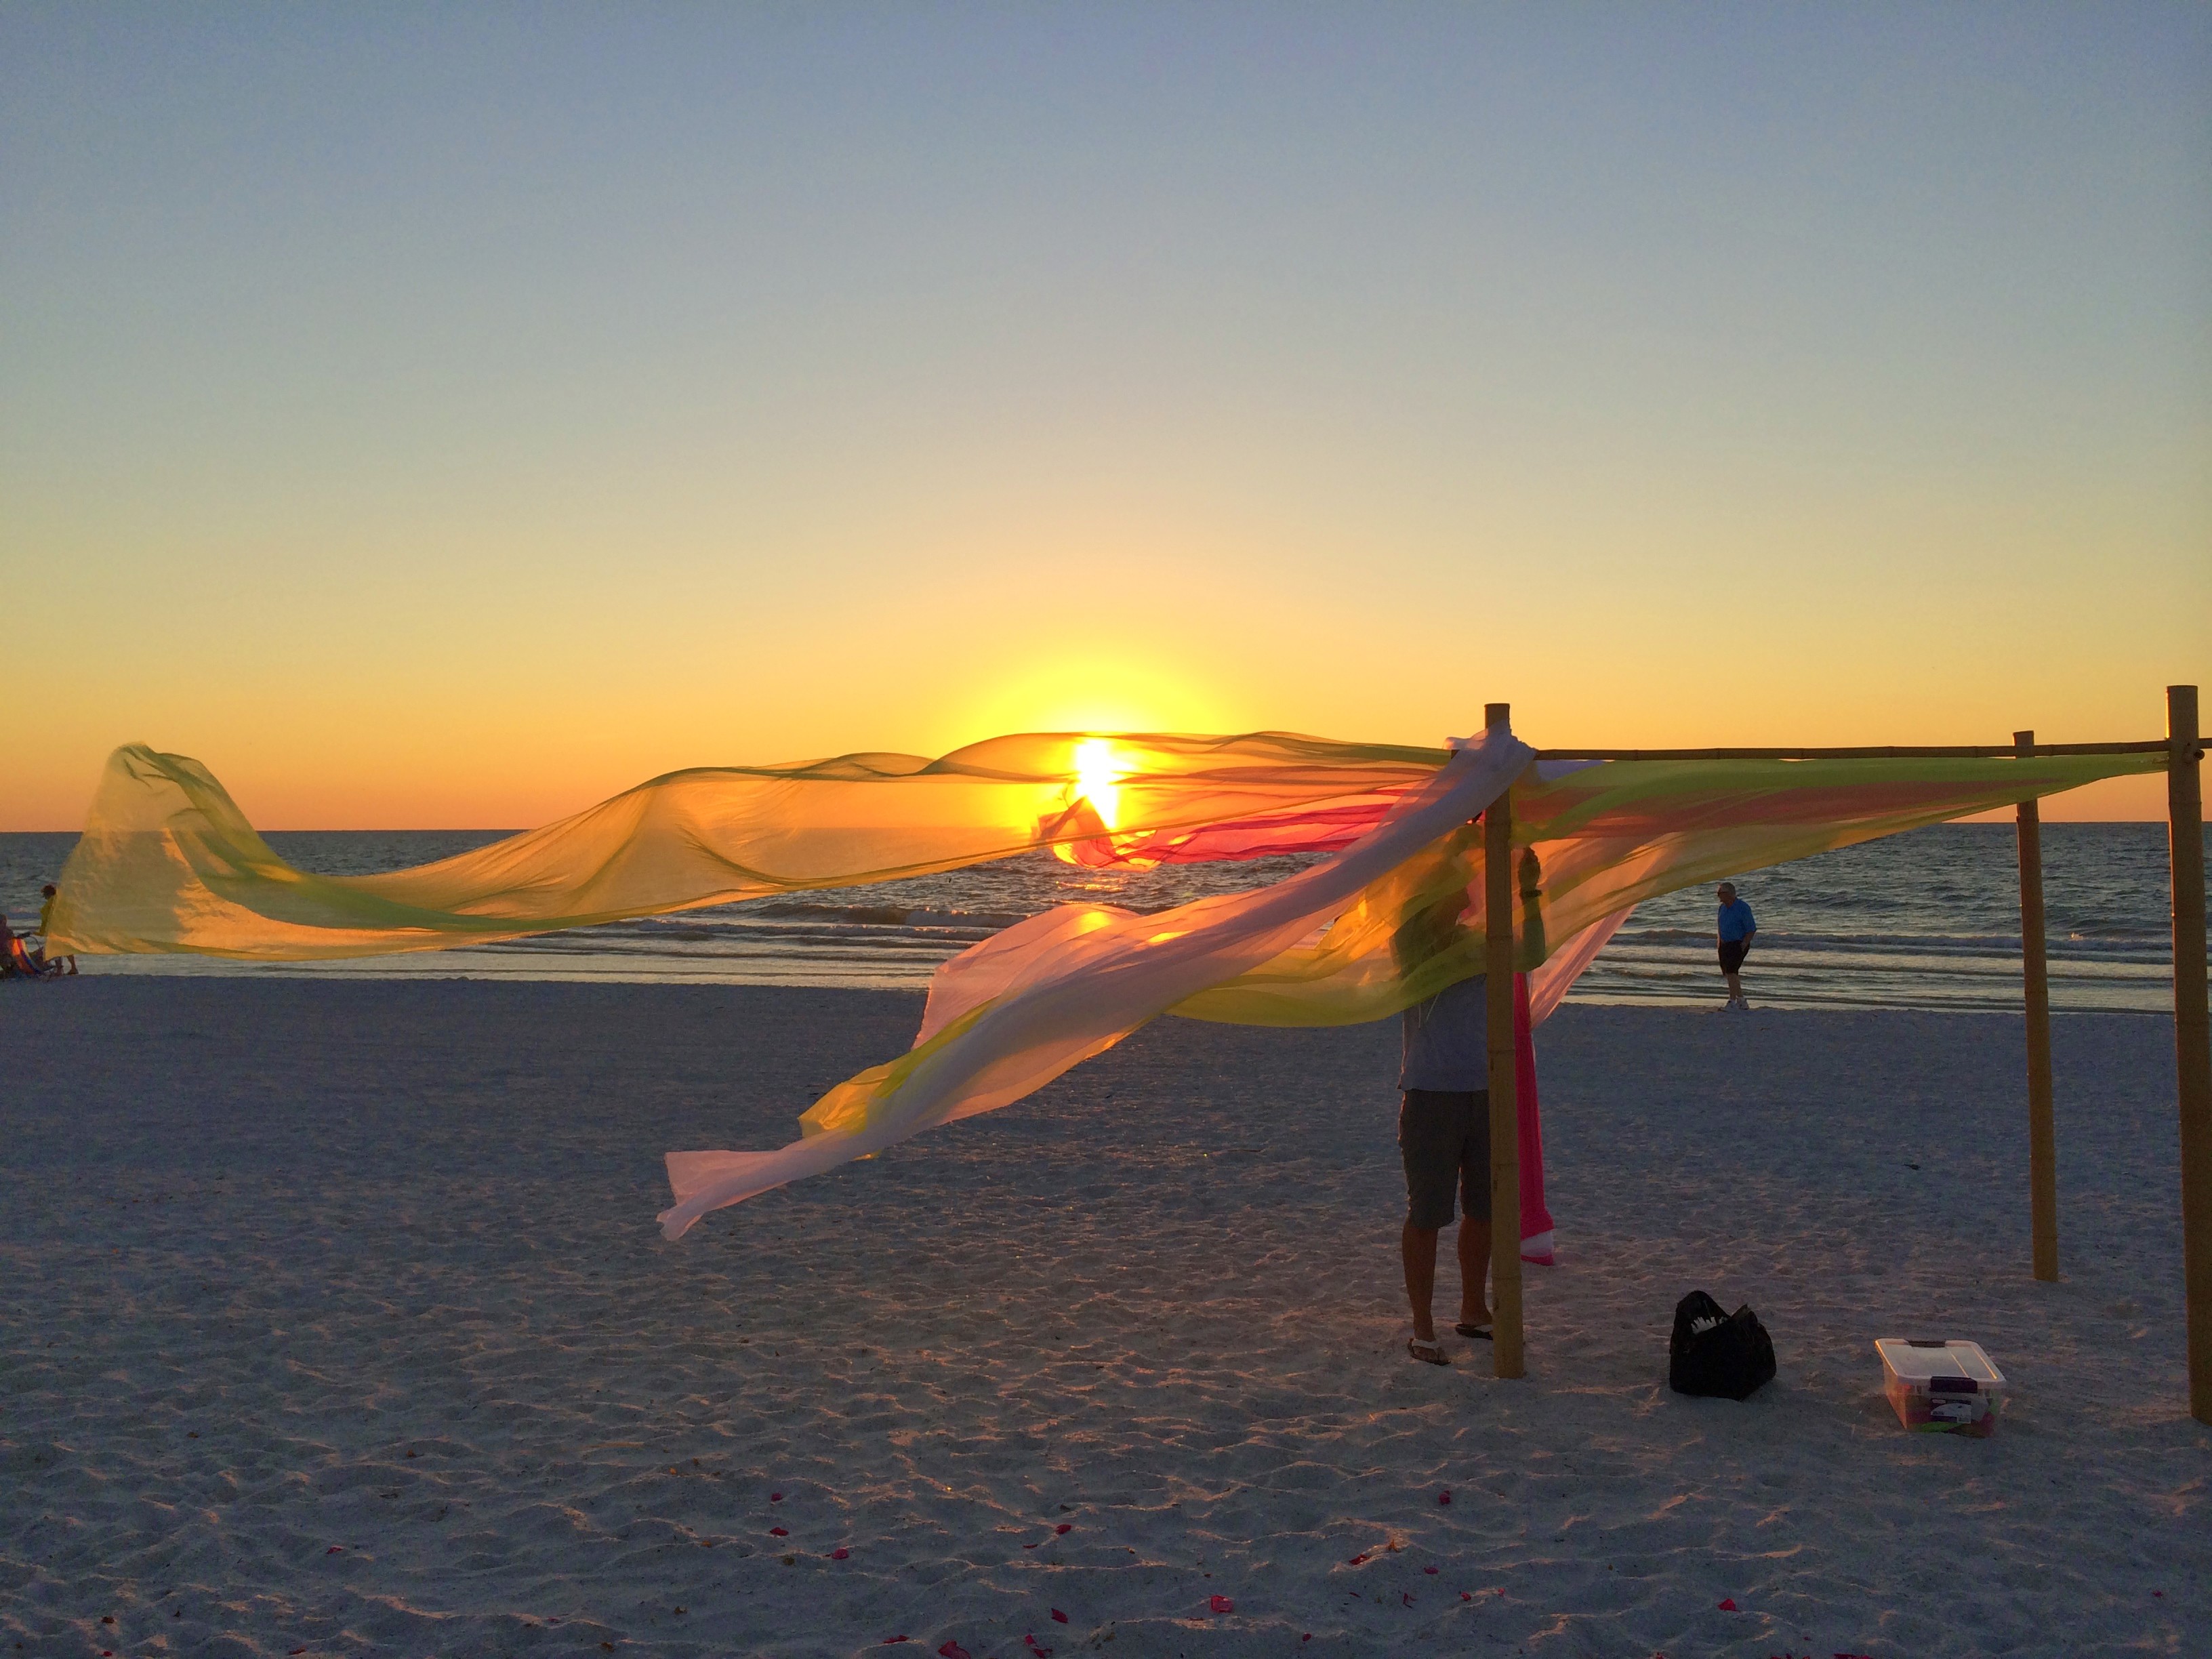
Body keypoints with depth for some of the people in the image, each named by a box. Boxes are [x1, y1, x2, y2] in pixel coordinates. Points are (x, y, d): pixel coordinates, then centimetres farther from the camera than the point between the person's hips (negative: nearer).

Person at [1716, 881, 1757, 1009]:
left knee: (1730, 971, -19)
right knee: (1727, 973, 10)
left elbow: (1752, 930, -13)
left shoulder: (1743, 908, -14)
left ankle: (1732, 1001, -15)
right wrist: (1719, 945, 13)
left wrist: (1742, 946, -20)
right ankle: (1741, 1001, 22)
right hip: (1725, 944, 8)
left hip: (1739, 945, -8)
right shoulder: (1723, 907, 9)